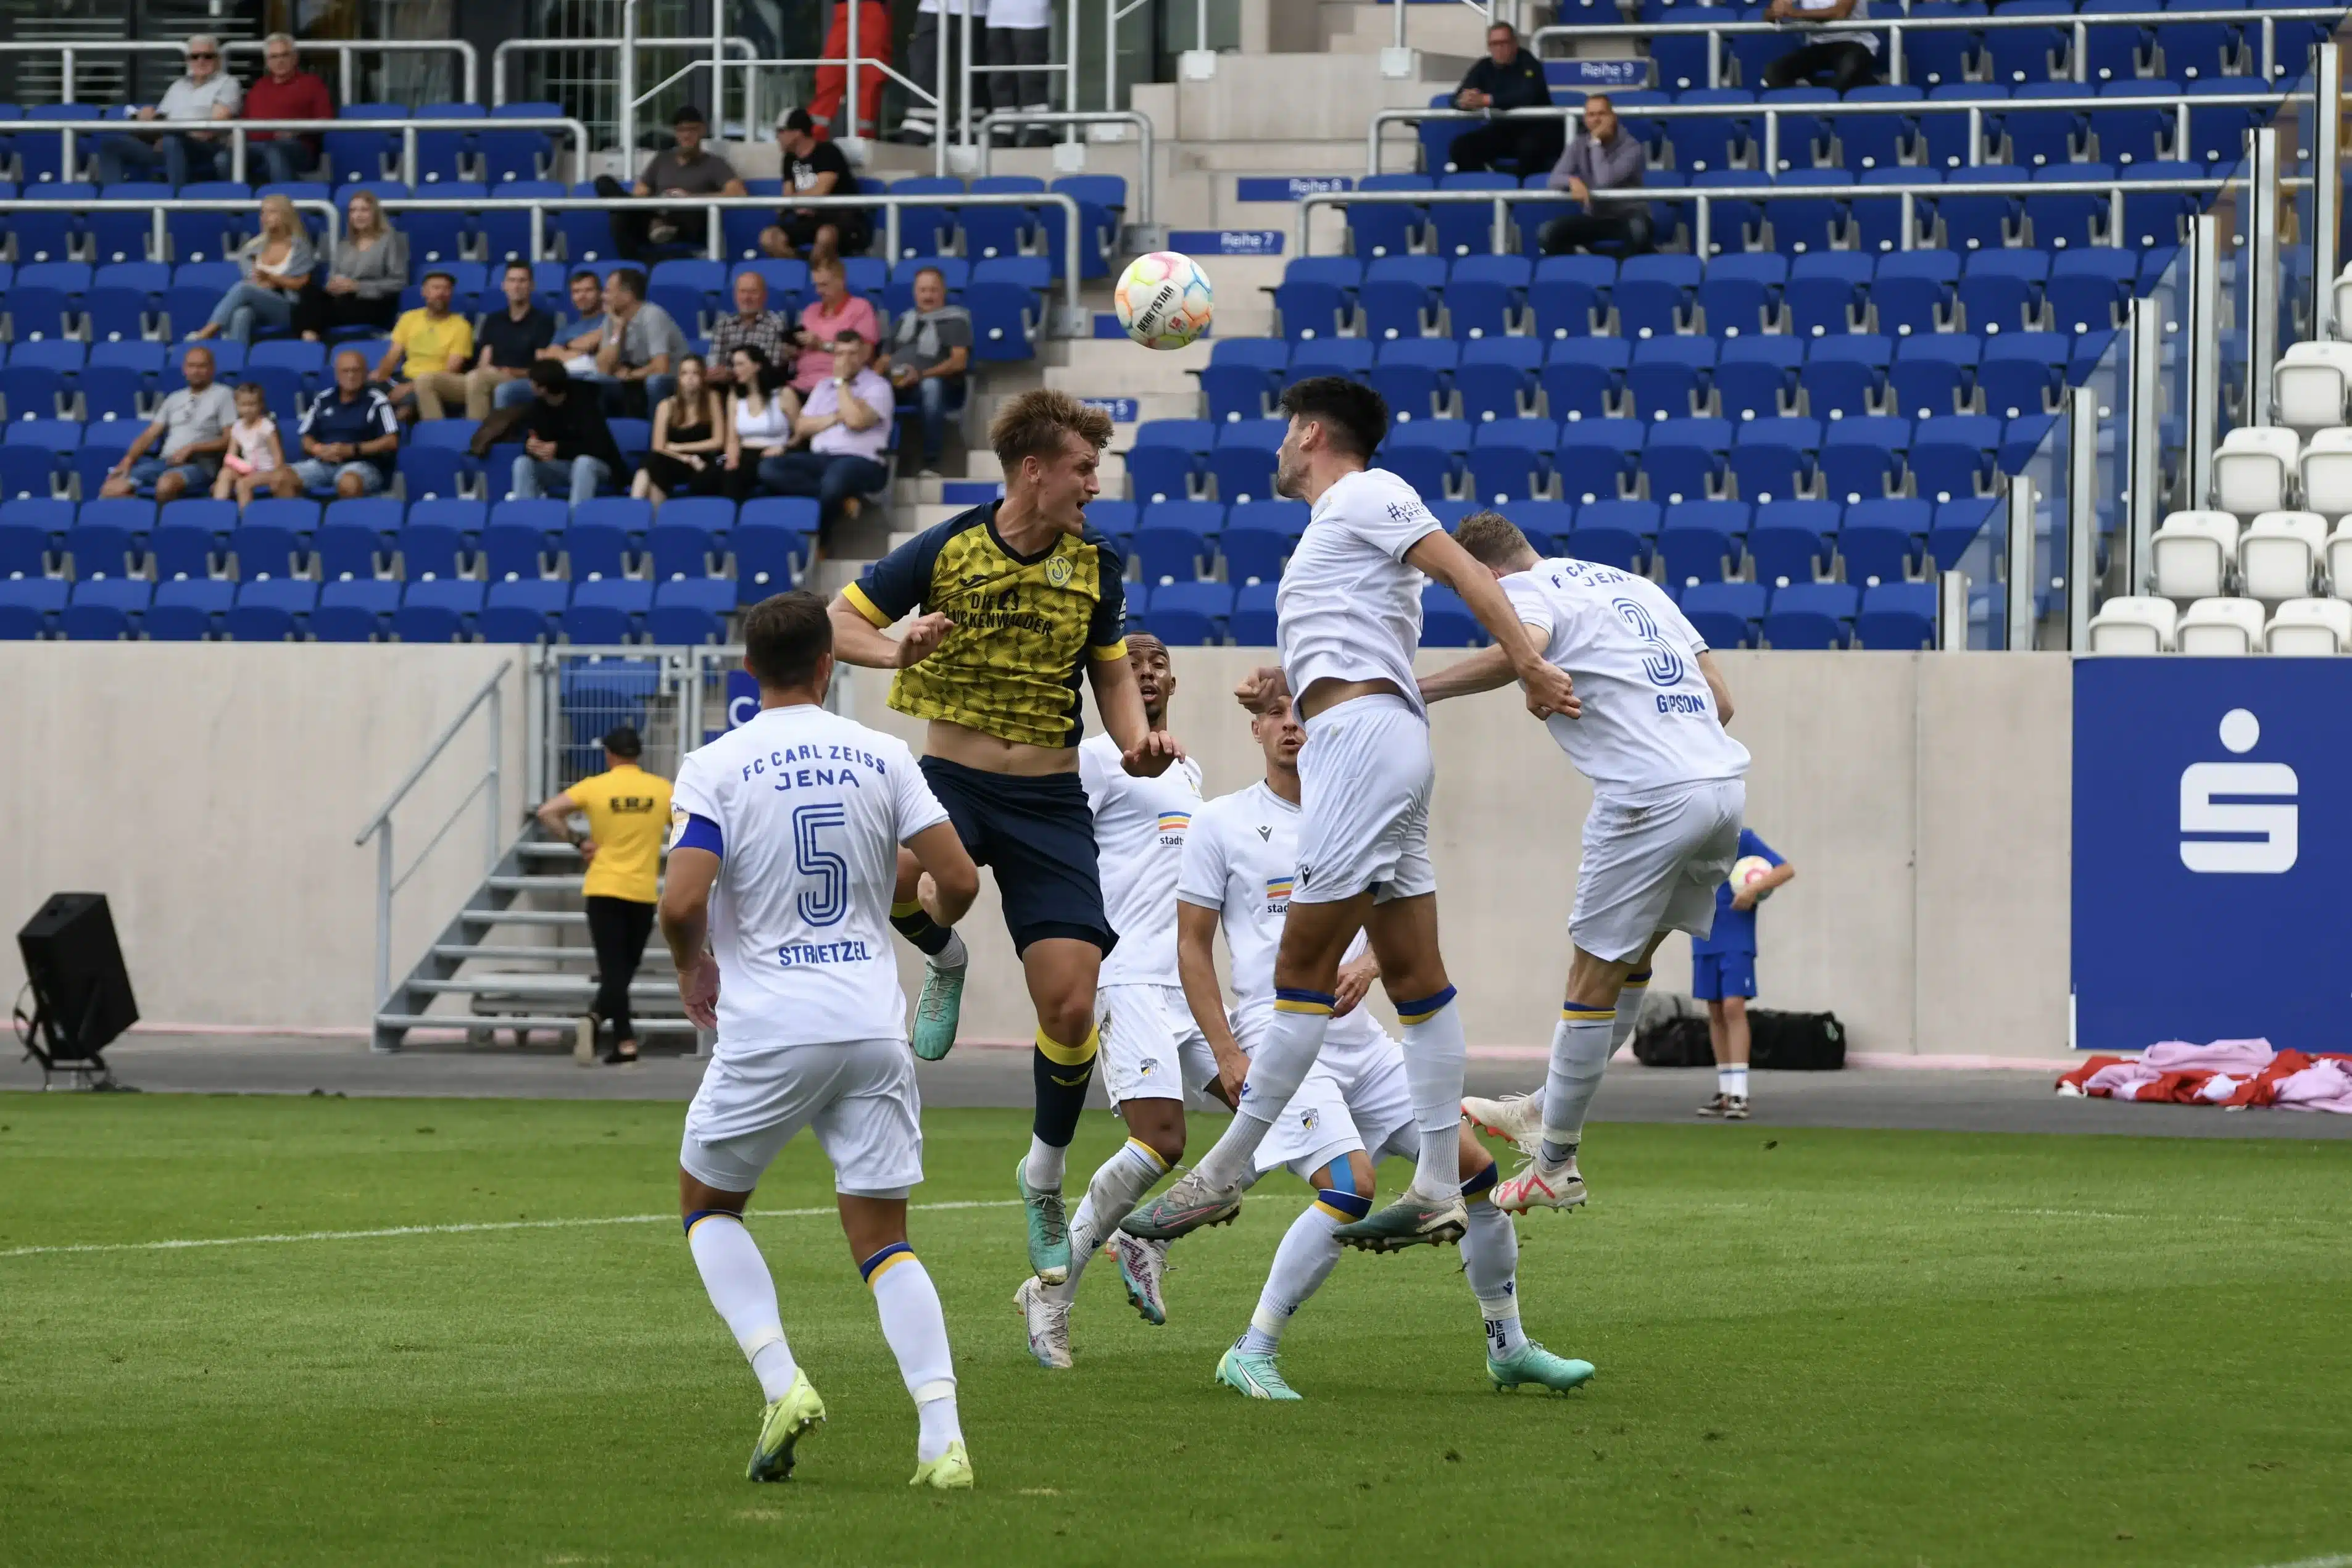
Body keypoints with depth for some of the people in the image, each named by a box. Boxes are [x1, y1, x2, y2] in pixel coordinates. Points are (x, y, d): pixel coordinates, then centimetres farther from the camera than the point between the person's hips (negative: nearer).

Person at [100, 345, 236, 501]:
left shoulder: (222, 395, 7)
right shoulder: (174, 399, 24)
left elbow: (229, 440, -1)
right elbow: (150, 435, 19)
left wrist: (191, 448, -11)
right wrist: (128, 459, 1)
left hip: (199, 465, -6)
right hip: (164, 462, 6)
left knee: (167, 483, -42)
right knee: (113, 490, -18)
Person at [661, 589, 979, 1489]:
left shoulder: (715, 767, -4)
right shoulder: (882, 757, 5)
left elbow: (682, 903, -14)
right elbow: (959, 881, 2)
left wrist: (693, 969, 8)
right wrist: (937, 909, 26)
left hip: (767, 1034, -3)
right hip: (873, 1026, 3)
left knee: (707, 1205, 19)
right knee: (883, 1240, 6)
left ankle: (781, 1382, -2)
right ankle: (942, 1436, -11)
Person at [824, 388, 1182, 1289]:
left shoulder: (1095, 567, 2)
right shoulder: (946, 550, -7)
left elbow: (1114, 674, 15)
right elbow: (838, 623, -1)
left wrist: (1139, 743, -5)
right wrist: (897, 650, -23)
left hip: (1050, 802, 2)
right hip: (952, 778, -2)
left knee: (1070, 1006, -7)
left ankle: (1045, 1175, 19)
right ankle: (944, 958, 1)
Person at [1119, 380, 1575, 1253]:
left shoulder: (1363, 496, -1)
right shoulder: (1336, 525, 28)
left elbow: (1464, 570, -10)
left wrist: (1528, 663, -18)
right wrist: (1282, 691, 15)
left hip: (1366, 738, -10)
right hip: (1363, 745, 10)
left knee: (1305, 967, -9)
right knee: (1413, 976, 5)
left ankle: (1222, 1177, -9)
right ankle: (1439, 1193, 2)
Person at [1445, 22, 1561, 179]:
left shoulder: (1529, 64, -12)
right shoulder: (1483, 68, 2)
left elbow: (1527, 97, -29)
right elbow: (1457, 100, -5)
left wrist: (1487, 100, -40)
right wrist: (1464, 101, -33)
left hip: (1536, 127, -5)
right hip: (1502, 130, 5)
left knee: (1530, 147, -38)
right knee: (1460, 147, -15)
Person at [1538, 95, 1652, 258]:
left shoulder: (1631, 147, -15)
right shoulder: (1579, 145, 0)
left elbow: (1605, 182, -28)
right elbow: (1553, 182, -7)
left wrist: (1596, 143, -21)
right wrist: (1572, 181, -31)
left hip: (1628, 216, -4)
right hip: (1595, 218, 4)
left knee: (1637, 229, -42)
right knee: (1550, 231, -22)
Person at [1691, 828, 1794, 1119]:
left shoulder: (1742, 839, -8)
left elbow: (1786, 869, -11)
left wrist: (1754, 889, -25)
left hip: (1737, 940, -5)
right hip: (1704, 940, 5)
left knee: (1733, 1008, -13)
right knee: (1716, 1014, 9)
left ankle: (1739, 1095, -15)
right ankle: (1724, 1093, 17)